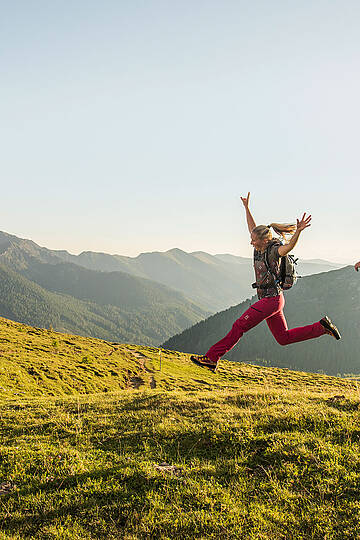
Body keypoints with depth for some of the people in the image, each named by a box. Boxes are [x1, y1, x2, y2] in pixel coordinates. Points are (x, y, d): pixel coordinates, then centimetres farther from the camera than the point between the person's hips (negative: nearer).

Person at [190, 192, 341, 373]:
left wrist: (298, 231, -52)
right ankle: (322, 327, 20)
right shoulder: (260, 248, 8)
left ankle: (211, 358, -5)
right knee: (283, 338, 16)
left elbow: (289, 247, -35)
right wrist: (246, 208, 24)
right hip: (268, 299, 9)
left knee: (239, 326, -9)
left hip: (271, 299, -9)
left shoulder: (274, 250, -14)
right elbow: (252, 227, 22)